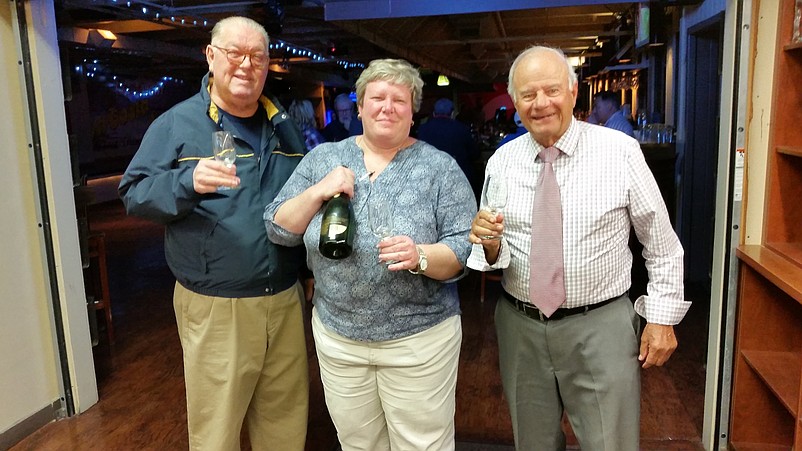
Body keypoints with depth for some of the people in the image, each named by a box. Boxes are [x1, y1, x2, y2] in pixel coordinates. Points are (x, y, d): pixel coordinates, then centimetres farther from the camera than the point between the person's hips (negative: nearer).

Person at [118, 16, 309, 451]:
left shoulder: (283, 125, 11)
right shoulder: (178, 123, -3)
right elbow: (133, 194, -6)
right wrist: (187, 182, -25)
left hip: (286, 300, 5)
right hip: (215, 307, -4)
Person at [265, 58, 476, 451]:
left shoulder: (441, 168, -6)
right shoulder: (322, 158, 3)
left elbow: (464, 251, -10)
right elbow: (278, 230, 2)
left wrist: (419, 257, -29)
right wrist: (317, 193, -14)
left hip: (419, 339, -2)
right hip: (335, 336, 3)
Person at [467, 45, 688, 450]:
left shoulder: (620, 151, -8)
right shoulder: (501, 161, 0)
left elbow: (662, 245, 0)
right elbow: (496, 256, 2)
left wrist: (662, 318, -1)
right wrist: (491, 243, -19)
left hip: (600, 326, -2)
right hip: (520, 326, 3)